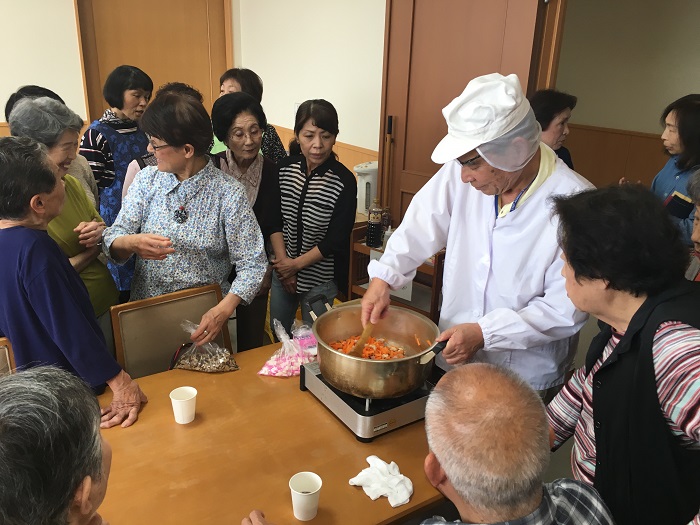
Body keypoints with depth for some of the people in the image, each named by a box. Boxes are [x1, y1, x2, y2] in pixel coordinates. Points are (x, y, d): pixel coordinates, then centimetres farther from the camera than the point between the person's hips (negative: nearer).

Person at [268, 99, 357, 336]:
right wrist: (284, 263, -9)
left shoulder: (344, 181, -19)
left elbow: (336, 241, -17)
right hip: (283, 270, 4)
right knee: (277, 334, 21)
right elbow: (274, 221, -1)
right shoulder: (285, 168, -5)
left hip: (320, 279, -4)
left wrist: (296, 264, -11)